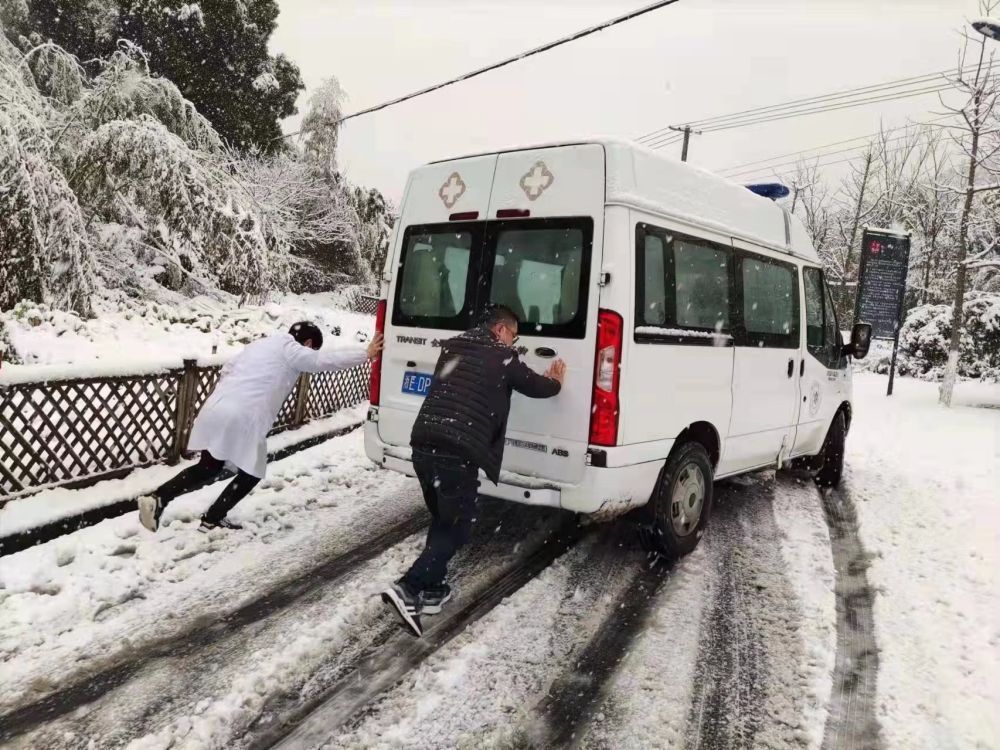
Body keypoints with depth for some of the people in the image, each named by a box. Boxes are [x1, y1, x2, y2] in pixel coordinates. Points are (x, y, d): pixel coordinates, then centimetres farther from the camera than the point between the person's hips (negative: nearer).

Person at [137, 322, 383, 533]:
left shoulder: (264, 344, 26)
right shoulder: (290, 350, 1)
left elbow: (227, 370, 27)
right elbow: (325, 359, -6)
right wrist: (366, 353, -1)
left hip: (216, 410, 8)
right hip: (243, 419, -8)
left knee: (209, 467, 23)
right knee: (250, 474, 12)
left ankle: (157, 499, 14)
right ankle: (211, 521, 16)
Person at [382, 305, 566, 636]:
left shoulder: (451, 348, 20)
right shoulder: (503, 357, 1)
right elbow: (537, 387, 13)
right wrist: (555, 382, 37)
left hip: (423, 446, 7)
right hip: (457, 455, -7)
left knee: (442, 521, 23)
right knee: (455, 529, 4)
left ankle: (431, 591, 27)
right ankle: (407, 590, -9)